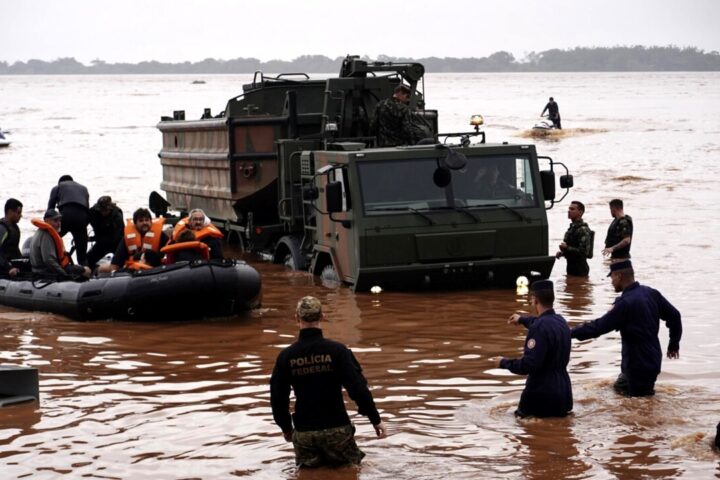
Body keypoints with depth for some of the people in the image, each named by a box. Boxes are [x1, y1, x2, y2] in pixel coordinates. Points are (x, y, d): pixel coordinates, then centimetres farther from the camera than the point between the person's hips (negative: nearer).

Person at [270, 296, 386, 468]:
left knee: (307, 465, 25)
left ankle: (310, 459, 1)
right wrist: (375, 419, -4)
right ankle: (335, 457, -1)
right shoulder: (337, 350, -13)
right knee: (351, 460, 22)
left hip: (304, 432, 2)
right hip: (336, 428, -1)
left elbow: (278, 398, 2)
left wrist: (286, 428, 18)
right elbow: (358, 387, -14)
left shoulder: (286, 356, -5)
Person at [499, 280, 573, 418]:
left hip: (543, 396, -8)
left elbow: (528, 365, -25)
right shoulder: (561, 322, 6)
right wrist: (522, 319, 47)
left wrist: (504, 363, -9)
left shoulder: (539, 328, -21)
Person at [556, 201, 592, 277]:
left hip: (580, 268, -9)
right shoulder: (572, 228, 14)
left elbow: (583, 251, -23)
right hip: (571, 267, 9)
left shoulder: (583, 230, -15)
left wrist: (566, 248, -24)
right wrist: (562, 253, 9)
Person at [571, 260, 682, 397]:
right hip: (653, 359, 8)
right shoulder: (651, 293, 3)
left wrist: (570, 333, -16)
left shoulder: (626, 303, -22)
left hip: (638, 365, -8)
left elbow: (600, 326, -23)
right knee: (619, 386, 22)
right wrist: (674, 343, 20)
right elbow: (674, 315, 8)